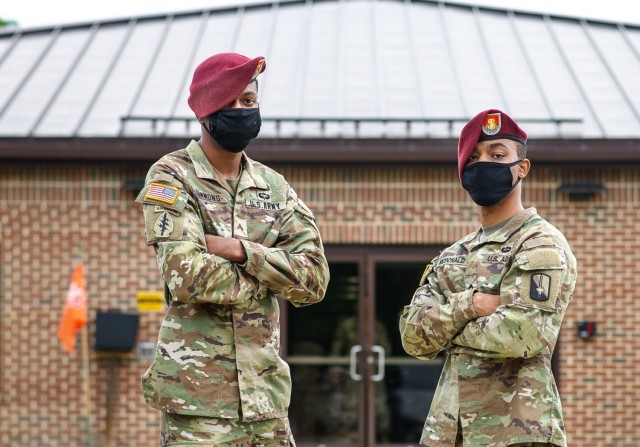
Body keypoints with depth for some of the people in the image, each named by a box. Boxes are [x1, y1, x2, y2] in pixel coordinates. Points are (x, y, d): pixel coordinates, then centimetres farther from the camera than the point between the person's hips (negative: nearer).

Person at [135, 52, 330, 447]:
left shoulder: (275, 187, 13)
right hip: (198, 398, -5)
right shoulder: (172, 178, -2)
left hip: (266, 395, 5)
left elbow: (315, 279, 2)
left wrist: (241, 250, -11)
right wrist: (272, 276, -2)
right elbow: (188, 276, -16)